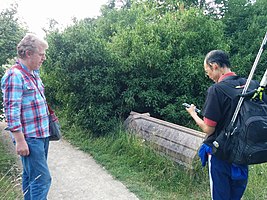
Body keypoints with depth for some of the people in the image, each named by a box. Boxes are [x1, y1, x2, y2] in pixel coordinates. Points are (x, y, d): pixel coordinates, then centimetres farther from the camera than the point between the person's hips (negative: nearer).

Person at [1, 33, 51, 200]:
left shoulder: (34, 74, 13)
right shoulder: (14, 75, -15)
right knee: (42, 179, -7)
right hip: (30, 138, -9)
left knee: (31, 176, 18)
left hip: (42, 135, 9)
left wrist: (48, 127, 21)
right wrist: (20, 141, -20)